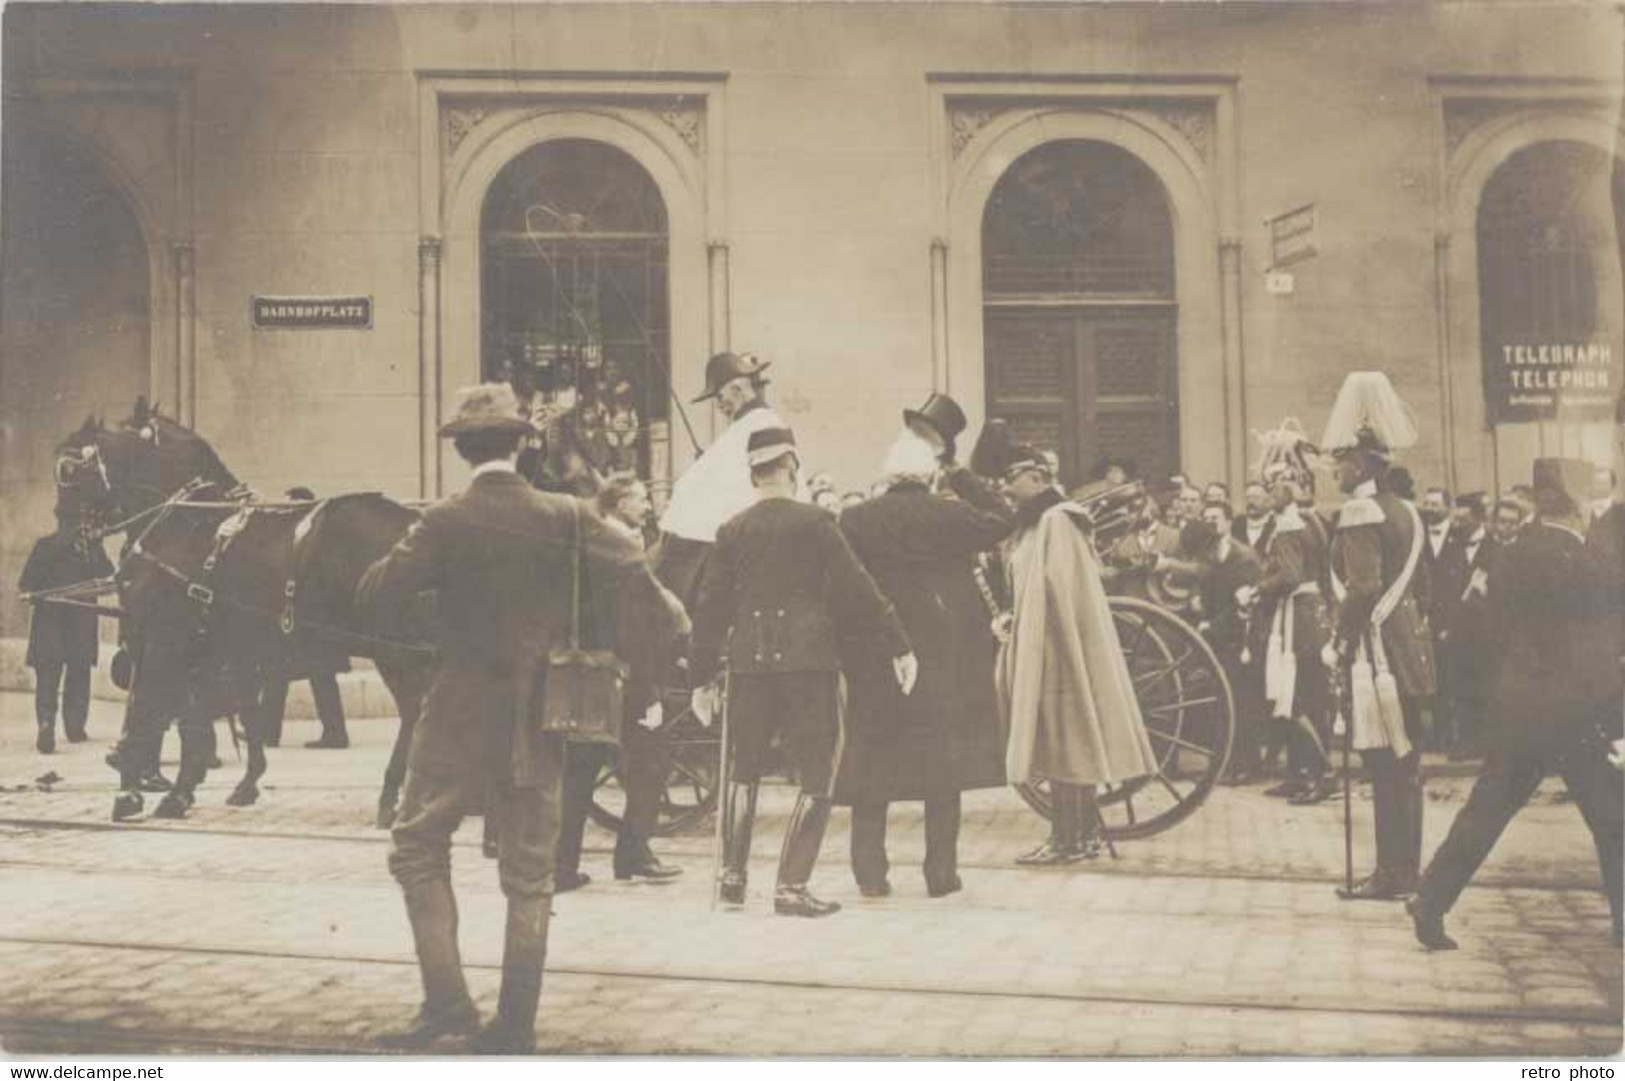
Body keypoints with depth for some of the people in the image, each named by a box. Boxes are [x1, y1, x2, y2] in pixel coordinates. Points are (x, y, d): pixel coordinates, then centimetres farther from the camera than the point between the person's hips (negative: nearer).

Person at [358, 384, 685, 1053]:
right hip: (538, 722, 3)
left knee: (417, 849, 12)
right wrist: (674, 640, 5)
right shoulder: (567, 518, -3)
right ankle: (515, 1026, 14)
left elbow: (376, 599, -8)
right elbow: (632, 579, -9)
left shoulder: (446, 523, -9)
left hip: (459, 720, -3)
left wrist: (395, 560, 11)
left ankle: (446, 999, 3)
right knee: (529, 871, 10)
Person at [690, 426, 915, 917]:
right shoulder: (814, 522, -4)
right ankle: (791, 886, -1)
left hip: (749, 662, 3)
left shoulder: (732, 531, 5)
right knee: (816, 777, 4)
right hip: (809, 661, -3)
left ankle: (732, 877, 17)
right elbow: (857, 589, -6)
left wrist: (702, 676, 14)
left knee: (743, 770, 18)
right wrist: (897, 646, -1)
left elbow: (711, 605, 7)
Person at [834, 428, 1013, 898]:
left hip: (876, 658, 1)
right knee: (944, 758, 7)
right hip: (946, 657, -1)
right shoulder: (952, 515, -6)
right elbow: (1001, 521, 9)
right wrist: (964, 479, 12)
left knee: (873, 766, 7)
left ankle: (870, 872, 6)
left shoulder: (855, 521, -2)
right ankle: (941, 871, 7)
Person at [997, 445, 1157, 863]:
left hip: (1055, 646, -9)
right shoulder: (1035, 521, 15)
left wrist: (1018, 626, -12)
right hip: (1044, 647, 9)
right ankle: (1083, 833, 15)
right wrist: (1012, 620, 7)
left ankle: (1067, 839, -2)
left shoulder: (1055, 520, -14)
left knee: (1060, 742, -6)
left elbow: (1056, 592, -18)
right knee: (1068, 743, 10)